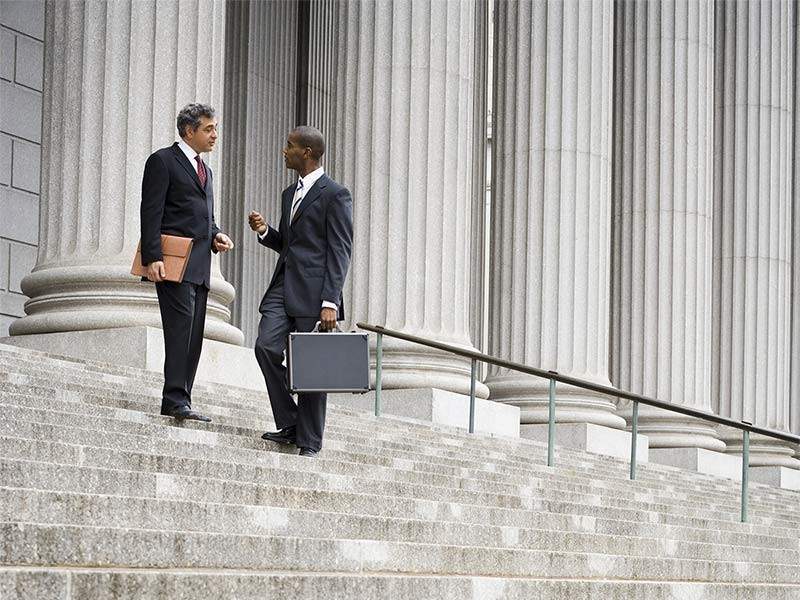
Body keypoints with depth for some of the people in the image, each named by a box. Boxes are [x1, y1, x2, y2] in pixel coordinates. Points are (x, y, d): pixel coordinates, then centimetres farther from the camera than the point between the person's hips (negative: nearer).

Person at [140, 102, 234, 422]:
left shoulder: (205, 170, 25)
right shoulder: (163, 161, -1)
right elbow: (151, 213, -9)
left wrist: (216, 236, 8)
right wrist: (152, 258, -18)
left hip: (199, 264, 8)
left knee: (194, 334, 3)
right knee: (181, 325, -17)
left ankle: (179, 401, 4)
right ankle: (175, 399, -19)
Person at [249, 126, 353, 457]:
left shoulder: (335, 194, -6)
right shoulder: (290, 194, 19)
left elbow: (340, 251, -10)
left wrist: (330, 301, -17)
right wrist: (265, 231, 6)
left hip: (313, 292, -7)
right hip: (283, 286, 7)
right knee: (266, 346, -10)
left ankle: (309, 441, 6)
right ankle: (289, 424, 2)